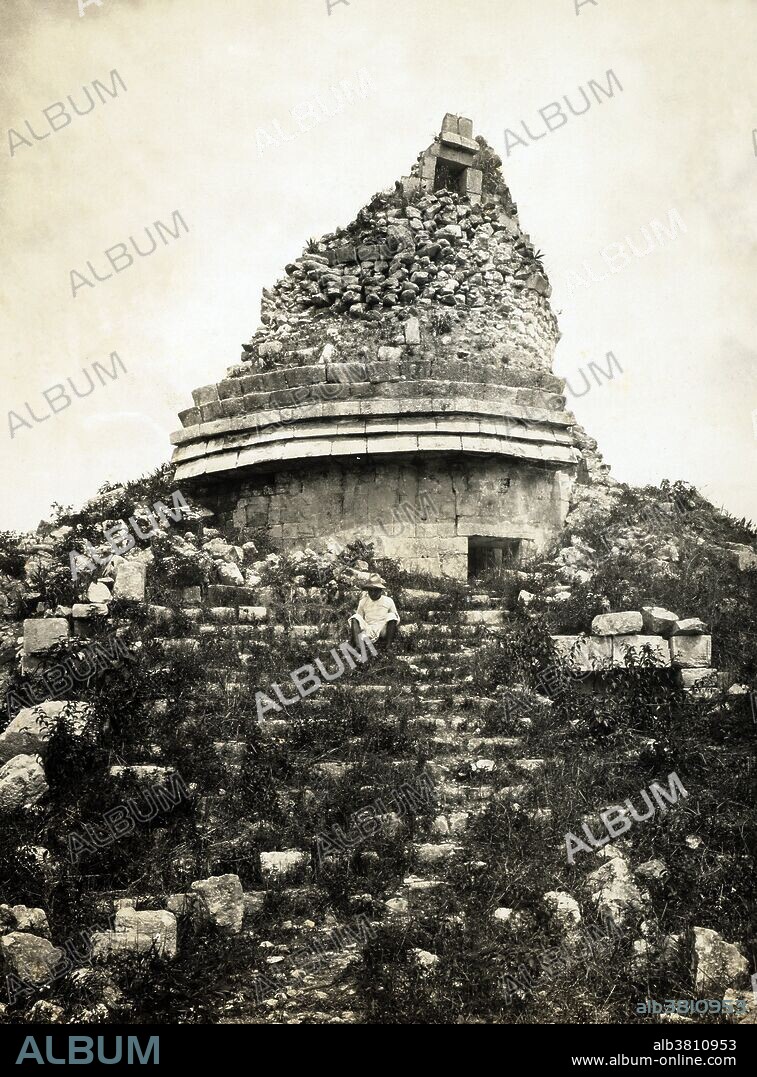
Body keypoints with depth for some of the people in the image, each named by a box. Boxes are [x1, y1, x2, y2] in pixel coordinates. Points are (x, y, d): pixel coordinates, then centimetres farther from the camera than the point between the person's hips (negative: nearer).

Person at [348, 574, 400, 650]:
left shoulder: (388, 601, 11)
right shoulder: (363, 602, 14)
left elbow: (397, 618, 14)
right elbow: (360, 618, 18)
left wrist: (393, 626, -6)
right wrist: (353, 627, -1)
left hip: (383, 630, -1)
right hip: (369, 631, 1)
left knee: (391, 616, -26)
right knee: (355, 617, -22)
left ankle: (389, 646, -35)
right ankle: (356, 646, -45)